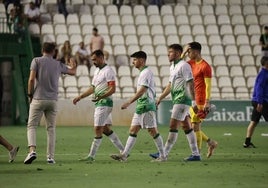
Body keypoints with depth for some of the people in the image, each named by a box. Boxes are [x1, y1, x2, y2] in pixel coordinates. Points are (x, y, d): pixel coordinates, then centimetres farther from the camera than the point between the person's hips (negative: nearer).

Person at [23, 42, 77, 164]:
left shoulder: (37, 61, -1)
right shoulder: (58, 65, 9)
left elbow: (32, 79, -11)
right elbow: (73, 72, 26)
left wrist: (30, 94, 1)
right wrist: (73, 65, 48)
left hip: (38, 99, -3)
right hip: (53, 100, 3)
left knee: (31, 126, 0)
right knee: (51, 128, 9)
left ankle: (32, 150, -22)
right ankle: (51, 156, 4)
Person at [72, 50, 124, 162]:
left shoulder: (108, 71, -12)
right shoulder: (97, 70, 17)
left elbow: (112, 89, -19)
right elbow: (93, 88, 26)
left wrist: (100, 97, -31)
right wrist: (80, 97, 23)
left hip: (104, 103, -10)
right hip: (99, 103, 10)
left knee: (98, 129, -8)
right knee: (106, 129, 10)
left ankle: (91, 156, -6)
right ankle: (123, 151, 15)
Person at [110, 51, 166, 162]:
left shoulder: (146, 73, -13)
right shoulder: (143, 73, 18)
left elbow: (142, 91, -21)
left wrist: (129, 103, -24)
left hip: (147, 107, -10)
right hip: (140, 107, 10)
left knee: (153, 131, -5)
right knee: (133, 130, 4)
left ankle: (162, 156, 2)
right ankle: (124, 155, 2)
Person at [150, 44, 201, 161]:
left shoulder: (184, 66, -12)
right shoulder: (173, 67, 17)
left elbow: (190, 84, -17)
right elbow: (170, 85, 25)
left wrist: (193, 102, -22)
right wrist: (160, 98, 23)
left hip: (182, 100, -10)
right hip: (177, 100, 10)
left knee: (173, 126, -9)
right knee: (186, 127, 8)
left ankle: (164, 153, -8)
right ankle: (195, 154, 9)